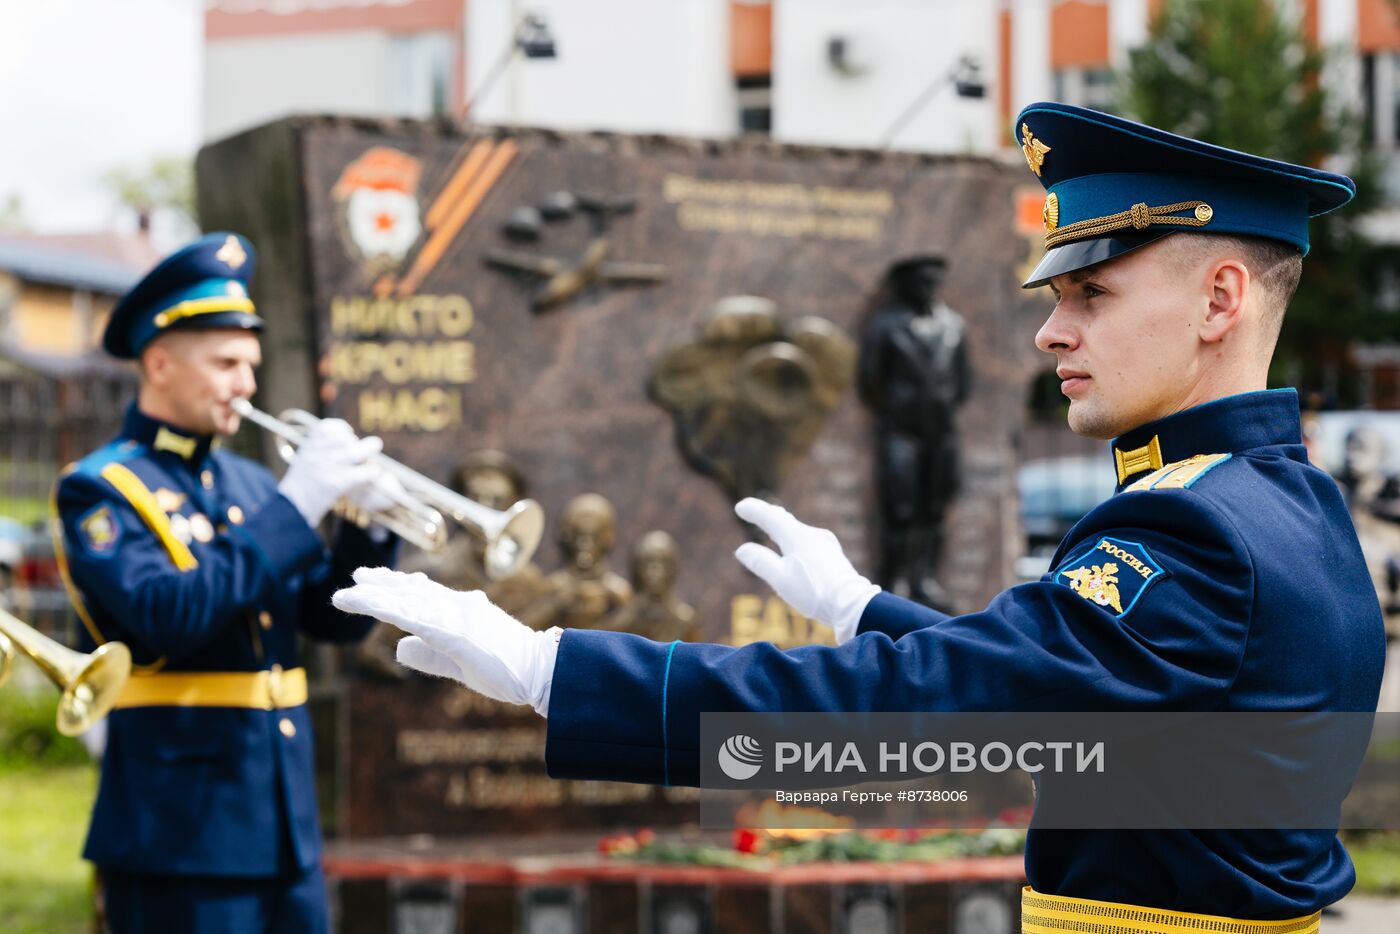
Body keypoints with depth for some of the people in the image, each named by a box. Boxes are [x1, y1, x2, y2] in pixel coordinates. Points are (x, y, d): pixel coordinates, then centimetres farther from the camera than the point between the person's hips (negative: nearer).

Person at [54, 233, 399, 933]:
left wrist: (369, 524, -5)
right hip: (182, 825, -7)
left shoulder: (247, 482, 14)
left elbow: (335, 619, 13)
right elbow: (171, 616, -23)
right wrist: (294, 507, -21)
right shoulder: (99, 488, -6)